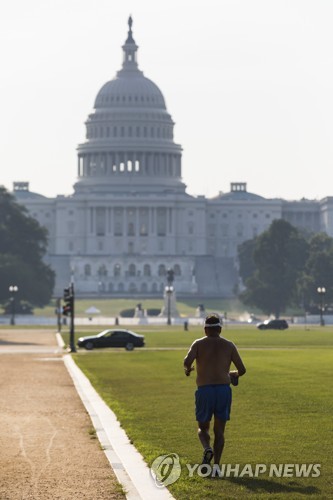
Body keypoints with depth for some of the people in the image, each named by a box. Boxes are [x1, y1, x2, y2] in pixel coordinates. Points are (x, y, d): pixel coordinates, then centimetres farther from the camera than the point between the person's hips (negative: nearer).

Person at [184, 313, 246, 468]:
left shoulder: (198, 344, 5)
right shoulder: (229, 345, 9)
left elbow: (187, 361, -12)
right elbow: (242, 369, 7)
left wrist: (187, 369, 11)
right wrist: (234, 374, 30)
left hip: (204, 391, -1)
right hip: (224, 390, 1)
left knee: (203, 427, 15)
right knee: (219, 430, 10)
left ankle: (207, 449, -15)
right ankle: (216, 465, 0)